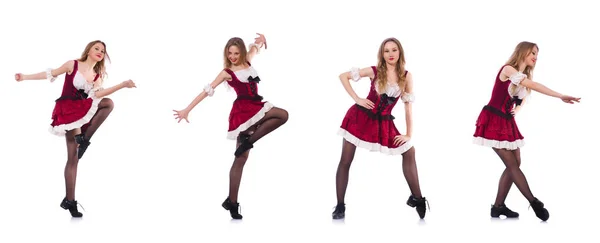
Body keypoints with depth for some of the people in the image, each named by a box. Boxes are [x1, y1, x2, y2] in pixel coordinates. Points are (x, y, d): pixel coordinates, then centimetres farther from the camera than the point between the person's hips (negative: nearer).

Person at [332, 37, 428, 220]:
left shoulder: (406, 76, -4)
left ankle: (417, 199, 11)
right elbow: (343, 76, -2)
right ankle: (340, 206, 6)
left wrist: (409, 134, -3)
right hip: (361, 117, -2)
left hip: (383, 122, 2)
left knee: (409, 152, -1)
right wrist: (356, 99, -8)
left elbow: (408, 105, -2)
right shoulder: (374, 71, -8)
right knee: (346, 161, -3)